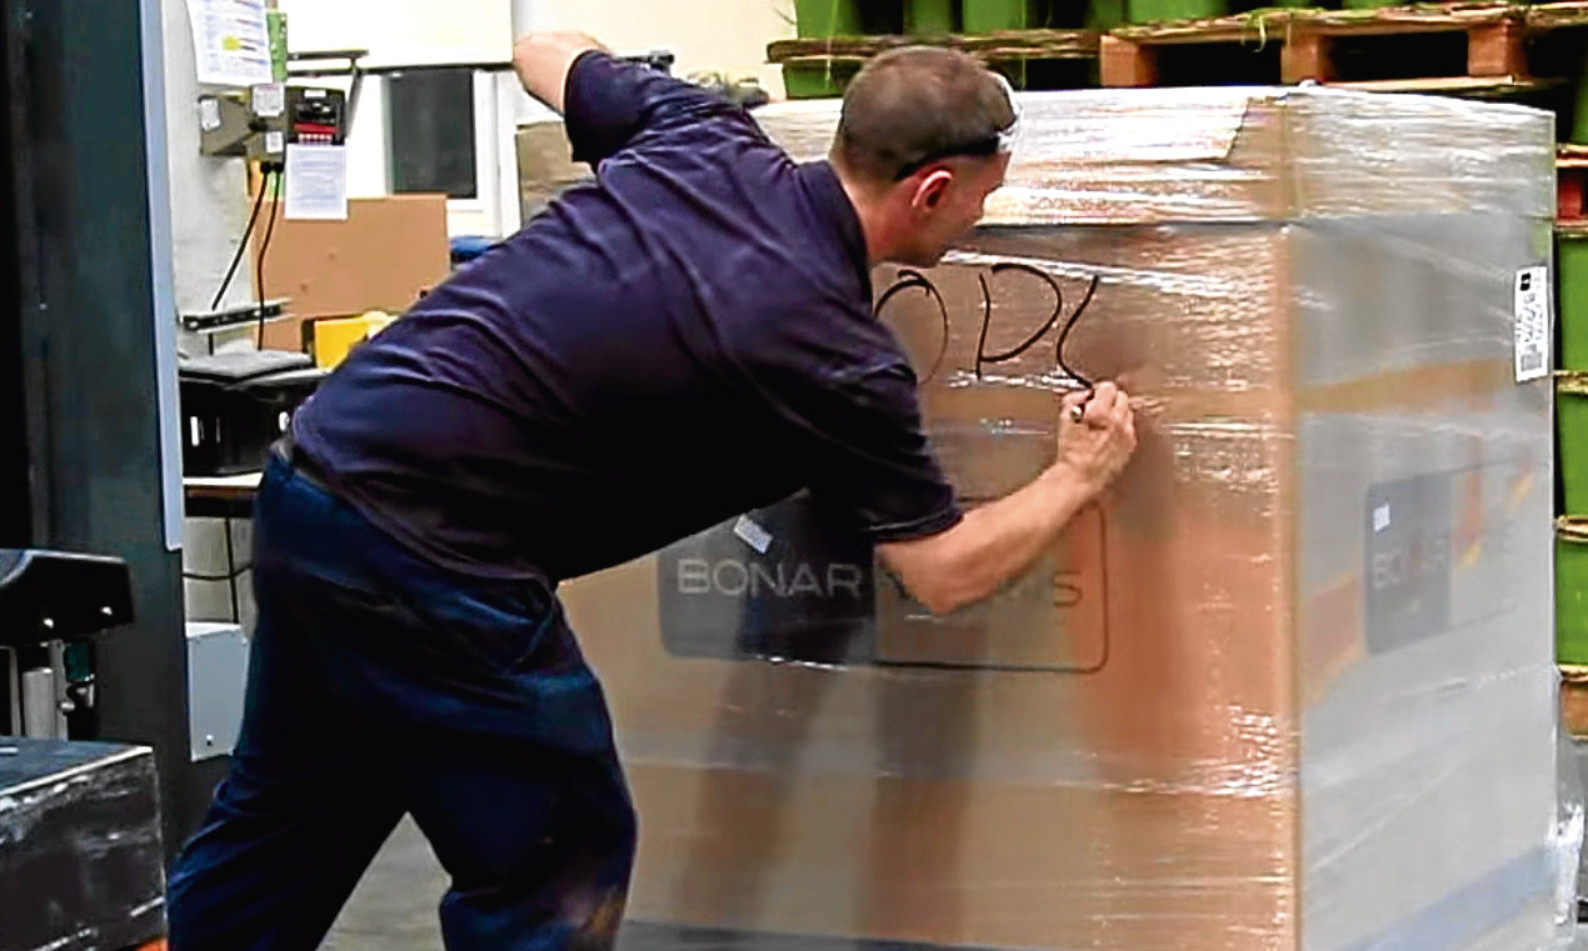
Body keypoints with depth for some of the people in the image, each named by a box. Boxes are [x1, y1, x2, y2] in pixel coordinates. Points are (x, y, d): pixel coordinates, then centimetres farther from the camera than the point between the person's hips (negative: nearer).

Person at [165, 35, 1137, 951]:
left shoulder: (701, 132, 5)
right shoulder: (835, 351, -13)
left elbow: (543, 54, 25)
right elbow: (948, 572, -3)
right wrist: (1080, 476, 14)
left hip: (313, 470, 8)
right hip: (422, 550, -8)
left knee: (280, 829, 23)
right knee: (557, 865, 7)